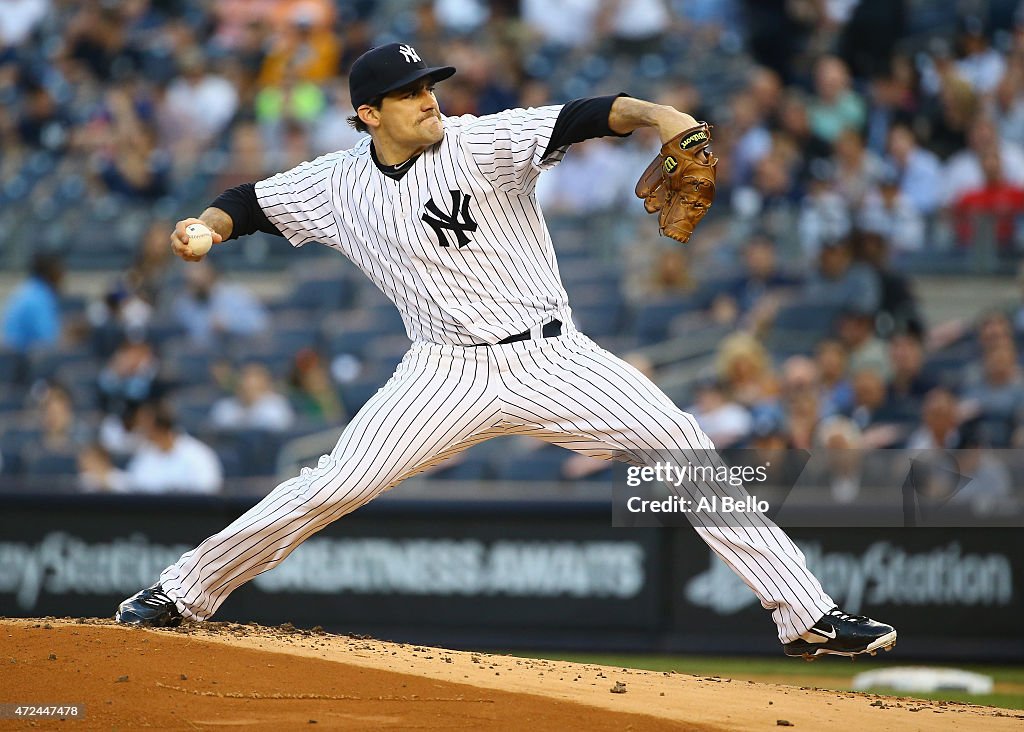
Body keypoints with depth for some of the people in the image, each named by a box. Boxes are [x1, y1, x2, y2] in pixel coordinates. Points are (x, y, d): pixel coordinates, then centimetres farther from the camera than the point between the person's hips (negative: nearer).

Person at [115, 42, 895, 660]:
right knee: (331, 488, -9)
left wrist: (652, 113, -42)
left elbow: (575, 119, -23)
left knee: (686, 449, -14)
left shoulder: (482, 143, -8)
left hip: (553, 359, -1)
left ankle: (808, 617, -11)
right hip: (449, 375, 1)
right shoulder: (339, 184, 3)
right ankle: (182, 593, 9)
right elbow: (254, 201, 14)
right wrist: (206, 227, -9)